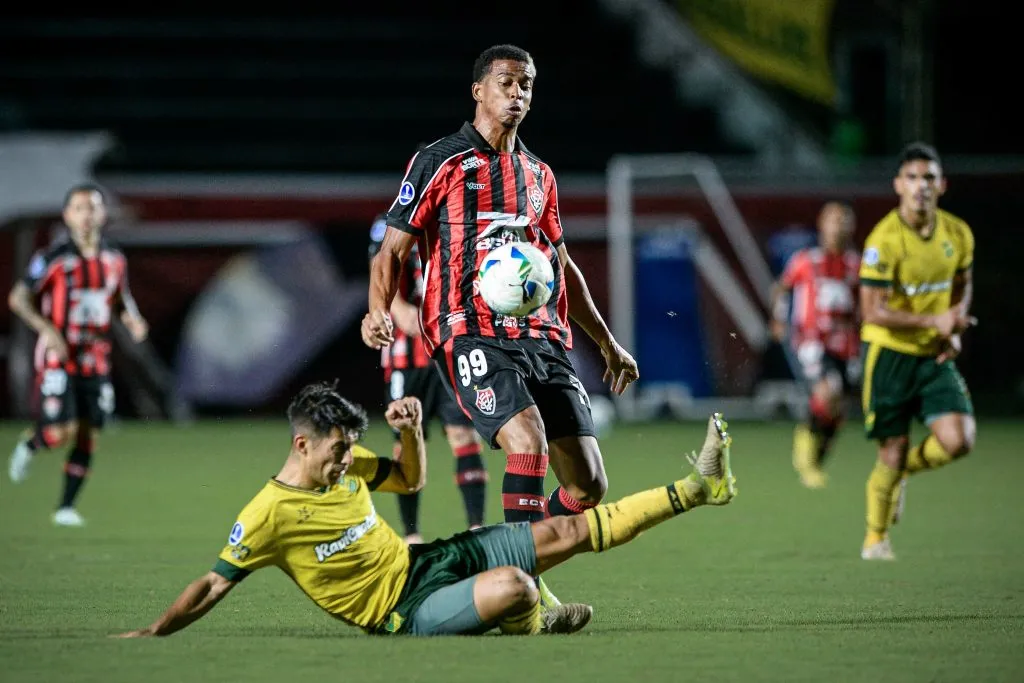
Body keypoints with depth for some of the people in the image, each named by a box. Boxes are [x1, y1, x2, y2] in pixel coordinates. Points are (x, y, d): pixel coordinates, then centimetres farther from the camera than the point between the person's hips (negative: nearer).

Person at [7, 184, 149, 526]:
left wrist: (133, 320, -3)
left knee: (88, 436, 1)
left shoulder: (114, 259, 6)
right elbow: (18, 298, -6)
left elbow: (122, 300, 20)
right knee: (62, 431, -15)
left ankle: (66, 507, 12)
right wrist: (47, 329, -21)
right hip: (58, 357, -4)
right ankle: (29, 446, 19)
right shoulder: (54, 257, -8)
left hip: (96, 360, 4)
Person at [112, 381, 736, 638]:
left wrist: (412, 430, -3)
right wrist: (153, 634, -22)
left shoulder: (348, 464, 2)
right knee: (514, 586, -34)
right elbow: (214, 585, -16)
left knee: (566, 533, 5)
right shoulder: (269, 514, -19)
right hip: (411, 612, -7)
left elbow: (411, 479, 17)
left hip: (427, 559, 7)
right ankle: (533, 628, 3)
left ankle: (695, 489, 10)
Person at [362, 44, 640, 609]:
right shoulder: (439, 162, 3)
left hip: (543, 338, 6)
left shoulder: (538, 174, 21)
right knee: (529, 441, -30)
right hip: (471, 336, -6)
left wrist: (607, 343, 30)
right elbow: (393, 249, 2)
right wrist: (378, 310, -17)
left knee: (589, 484, -4)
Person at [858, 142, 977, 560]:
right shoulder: (884, 240, -17)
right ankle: (875, 538, 23)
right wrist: (934, 321, -24)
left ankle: (904, 469, 21)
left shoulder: (958, 234, 0)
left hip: (935, 355, 4)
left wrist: (955, 331, 1)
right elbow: (873, 311, -19)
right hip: (888, 353, -4)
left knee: (958, 440, -13)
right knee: (893, 451, -1)